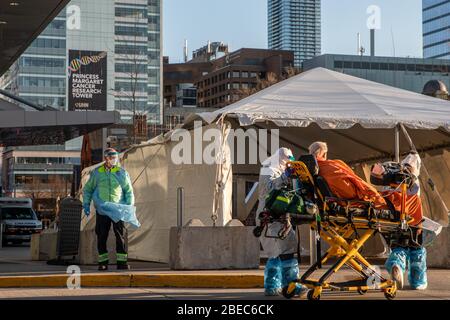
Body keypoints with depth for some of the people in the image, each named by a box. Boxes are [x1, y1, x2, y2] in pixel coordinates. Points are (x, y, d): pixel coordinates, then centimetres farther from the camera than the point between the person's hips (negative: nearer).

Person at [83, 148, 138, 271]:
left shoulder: (122, 172, 6)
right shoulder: (97, 172, 6)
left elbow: (129, 191, 11)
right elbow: (87, 189, 16)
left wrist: (130, 207, 2)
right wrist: (86, 204, 6)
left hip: (118, 210, -1)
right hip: (101, 210, 1)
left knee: (120, 235, -5)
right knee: (101, 236, 2)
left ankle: (122, 262, -1)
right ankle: (103, 262, 11)